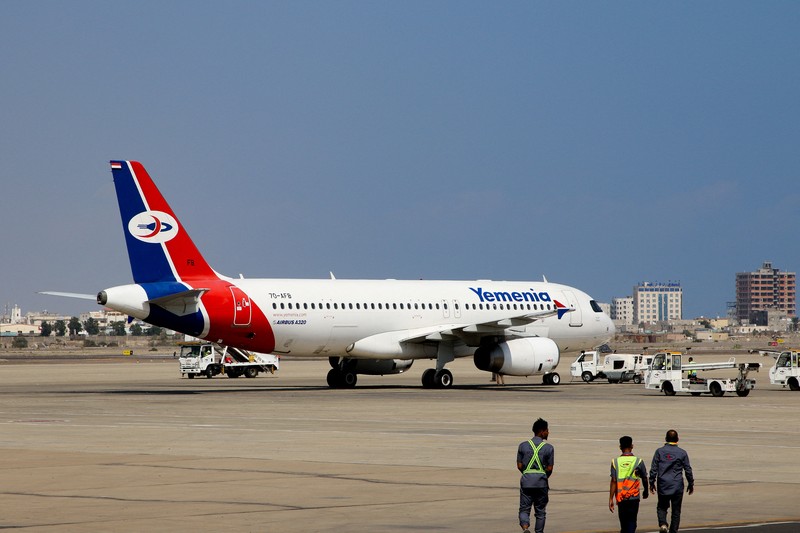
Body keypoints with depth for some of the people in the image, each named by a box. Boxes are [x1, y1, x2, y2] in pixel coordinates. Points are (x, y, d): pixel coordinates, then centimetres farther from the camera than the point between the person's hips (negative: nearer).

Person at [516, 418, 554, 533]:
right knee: (540, 511, 12)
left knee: (524, 509, 4)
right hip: (541, 482, -1)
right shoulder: (549, 448, -5)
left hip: (526, 481, 1)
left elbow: (519, 466, 2)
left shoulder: (523, 445, 2)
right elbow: (550, 468, -4)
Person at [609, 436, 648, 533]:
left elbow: (613, 481, -7)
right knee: (631, 522, -1)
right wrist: (645, 491, 26)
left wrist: (611, 499, -4)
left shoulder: (616, 462, -3)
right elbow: (644, 478, 8)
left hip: (621, 498, 1)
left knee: (623, 522, 15)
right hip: (634, 497, -1)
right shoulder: (638, 461, -3)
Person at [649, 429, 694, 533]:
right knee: (676, 510, 9)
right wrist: (691, 484, 14)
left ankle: (662, 523, -12)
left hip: (663, 486, 0)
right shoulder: (682, 453, -2)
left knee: (662, 507, 14)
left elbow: (654, 469, -2)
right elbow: (688, 470, 3)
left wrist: (652, 483, 7)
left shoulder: (659, 451, -2)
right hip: (677, 486, 0)